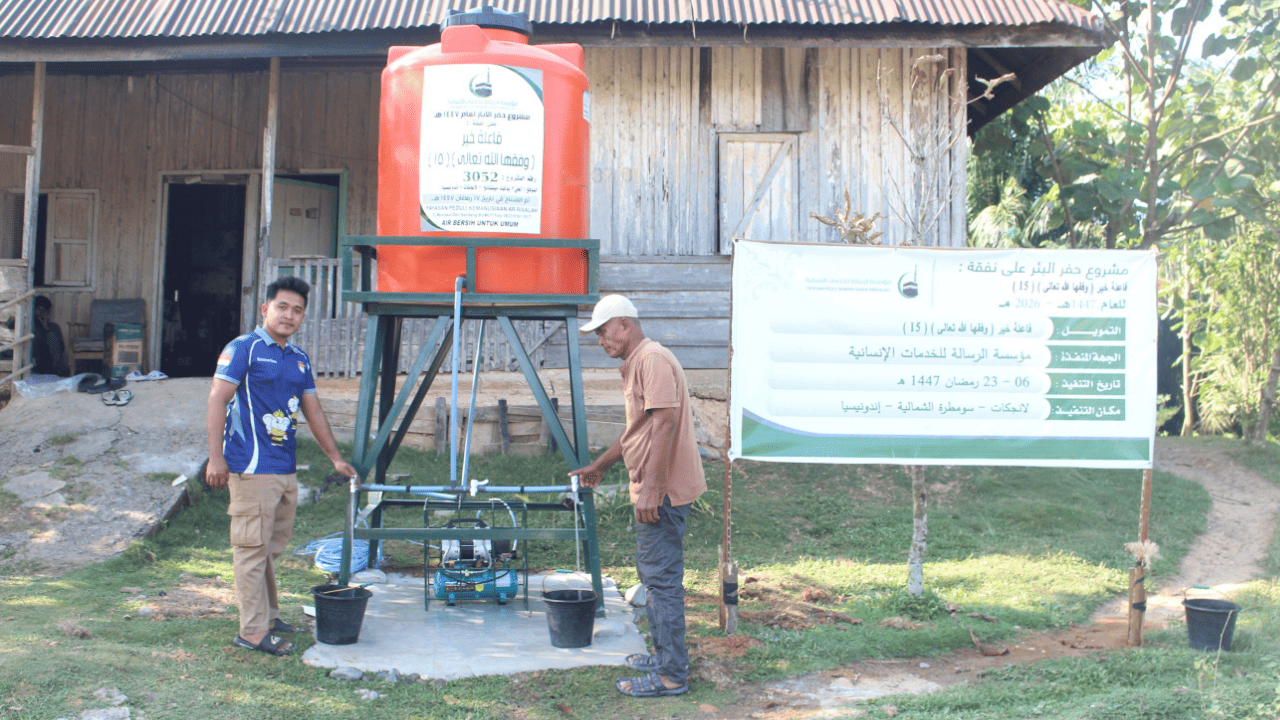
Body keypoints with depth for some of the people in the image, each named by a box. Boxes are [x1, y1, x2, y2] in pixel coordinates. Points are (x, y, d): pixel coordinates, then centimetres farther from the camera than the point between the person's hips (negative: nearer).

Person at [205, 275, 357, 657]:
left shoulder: (299, 359, 16)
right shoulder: (244, 348, -5)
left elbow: (314, 411, 23)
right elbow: (217, 400, -9)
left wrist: (336, 457, 24)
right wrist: (215, 457, -16)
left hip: (286, 469, 7)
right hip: (252, 468, -7)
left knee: (272, 547, 15)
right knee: (252, 547, -5)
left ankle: (268, 615, 27)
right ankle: (253, 631, -1)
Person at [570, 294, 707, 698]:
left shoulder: (653, 359, -15)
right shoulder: (636, 364, 19)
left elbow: (664, 422, -25)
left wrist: (650, 488, -28)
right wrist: (599, 466, 36)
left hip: (663, 490, -11)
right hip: (654, 490, 11)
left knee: (662, 578, -7)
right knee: (653, 573, 19)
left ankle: (671, 675, -2)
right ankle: (664, 655, 30)